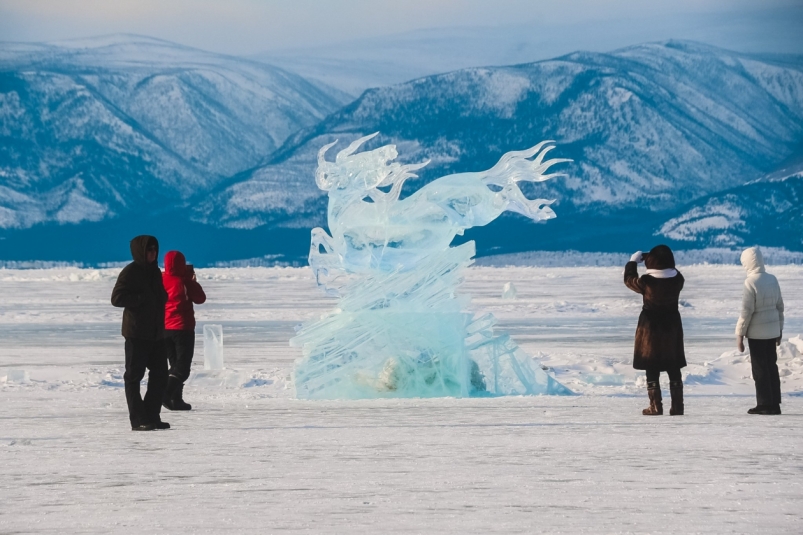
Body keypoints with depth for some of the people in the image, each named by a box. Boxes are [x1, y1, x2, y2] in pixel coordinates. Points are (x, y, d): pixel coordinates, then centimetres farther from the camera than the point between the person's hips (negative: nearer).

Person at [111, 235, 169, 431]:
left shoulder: (155, 272, 14)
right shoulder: (130, 272, -9)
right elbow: (117, 298, -16)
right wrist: (143, 298, -19)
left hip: (156, 333, 8)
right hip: (137, 334, -8)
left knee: (160, 375, 8)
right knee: (134, 376, -2)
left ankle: (152, 416, 15)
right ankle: (138, 420, -2)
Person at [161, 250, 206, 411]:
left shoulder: (160, 281, 0)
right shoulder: (184, 282, -12)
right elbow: (200, 298, -3)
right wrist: (192, 280, 9)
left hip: (164, 329, 6)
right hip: (183, 328, -5)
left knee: (175, 364, 16)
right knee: (183, 366, -3)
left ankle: (176, 399, 12)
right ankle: (166, 393, -22)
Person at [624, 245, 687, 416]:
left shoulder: (646, 282, -19)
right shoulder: (677, 279, -10)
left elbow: (629, 280, 1)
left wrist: (633, 262, 15)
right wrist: (661, 259, 16)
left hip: (651, 329, -3)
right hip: (672, 327, 3)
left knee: (652, 370, 6)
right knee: (674, 370, 11)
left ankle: (656, 406, 3)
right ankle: (677, 406, 11)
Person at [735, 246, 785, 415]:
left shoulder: (751, 282, -17)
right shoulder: (772, 280, 3)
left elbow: (746, 311, -16)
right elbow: (780, 306, 10)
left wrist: (740, 334, -9)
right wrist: (779, 328, 20)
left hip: (757, 333, -7)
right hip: (773, 330, 7)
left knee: (760, 368, 1)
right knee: (772, 366, 13)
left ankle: (765, 404, 2)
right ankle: (775, 403, 14)